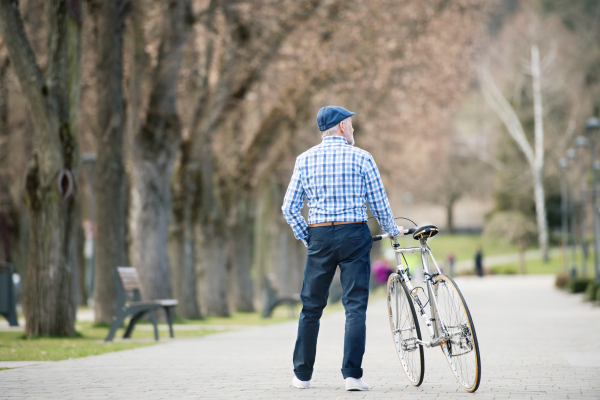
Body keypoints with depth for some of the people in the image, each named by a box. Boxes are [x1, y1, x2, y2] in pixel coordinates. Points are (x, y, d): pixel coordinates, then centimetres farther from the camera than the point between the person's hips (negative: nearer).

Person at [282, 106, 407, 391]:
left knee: (311, 307, 11)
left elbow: (289, 207, 3)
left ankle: (302, 375, 16)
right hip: (354, 234, -2)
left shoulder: (305, 159, 5)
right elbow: (379, 203, 2)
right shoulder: (360, 157, -2)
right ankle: (352, 374, -9)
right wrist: (392, 231, 19)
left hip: (318, 236, 3)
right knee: (355, 306, -1)